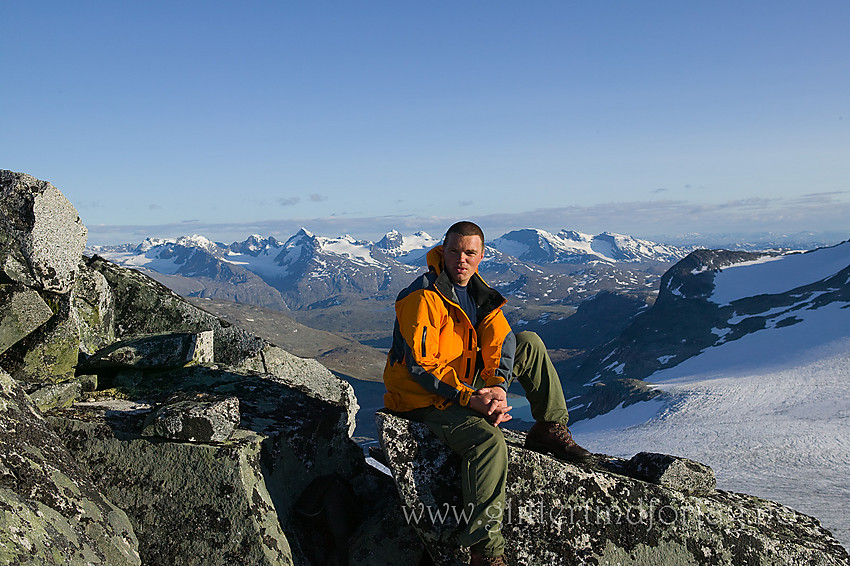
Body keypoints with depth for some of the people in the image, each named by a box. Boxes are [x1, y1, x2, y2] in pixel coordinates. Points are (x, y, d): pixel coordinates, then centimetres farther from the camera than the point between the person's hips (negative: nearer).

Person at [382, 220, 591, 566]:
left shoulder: (478, 292, 5)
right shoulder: (422, 298, -20)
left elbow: (501, 339, -5)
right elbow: (420, 366, -24)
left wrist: (498, 385, -25)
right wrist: (469, 400, -30)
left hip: (466, 383, 8)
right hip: (422, 399, -8)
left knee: (530, 344, 5)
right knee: (489, 440, -33)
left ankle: (550, 429, 12)